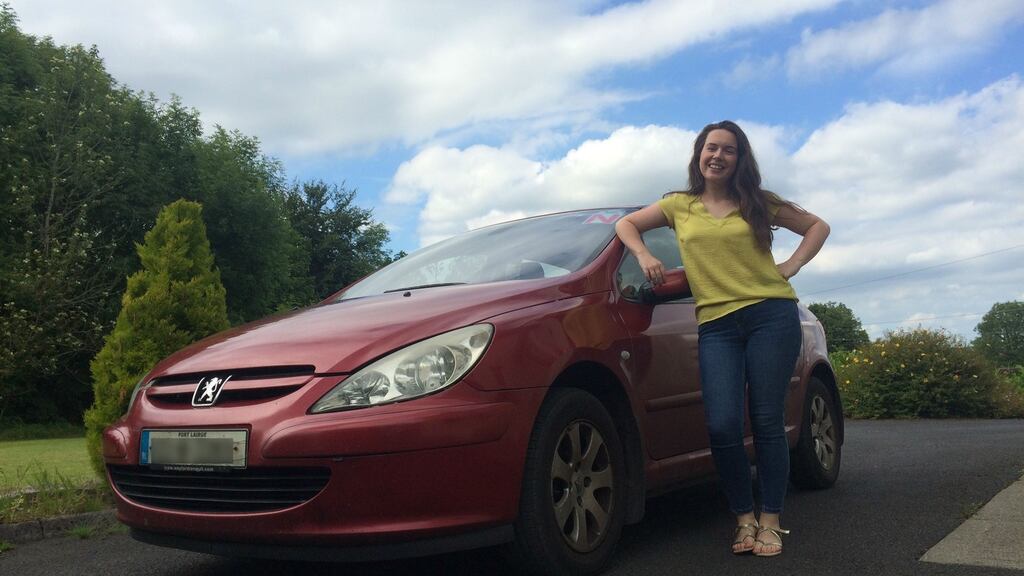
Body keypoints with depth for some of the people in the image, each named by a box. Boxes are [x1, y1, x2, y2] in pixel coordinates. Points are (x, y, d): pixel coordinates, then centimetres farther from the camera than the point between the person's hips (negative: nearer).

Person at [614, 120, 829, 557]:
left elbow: (817, 226, 19)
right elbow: (626, 224, 22)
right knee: (722, 426, -12)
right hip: (715, 325, 1)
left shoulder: (758, 203, 12)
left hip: (771, 316, 0)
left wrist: (790, 267, 5)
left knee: (766, 421, -1)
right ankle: (744, 517, 7)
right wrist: (644, 256, 4)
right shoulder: (679, 206, 14)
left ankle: (770, 522, 10)